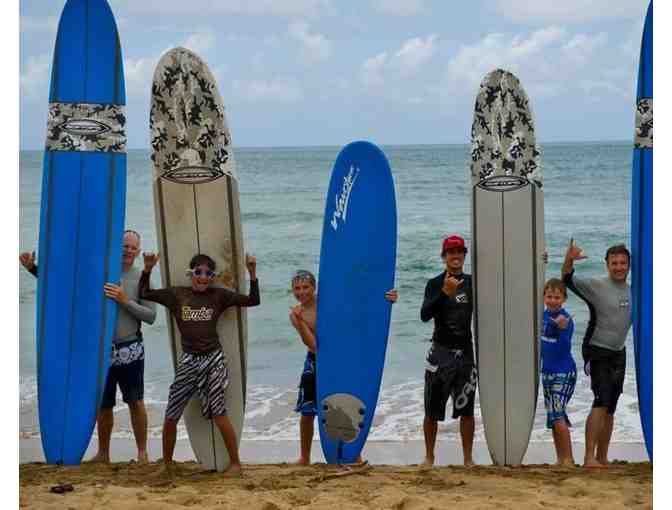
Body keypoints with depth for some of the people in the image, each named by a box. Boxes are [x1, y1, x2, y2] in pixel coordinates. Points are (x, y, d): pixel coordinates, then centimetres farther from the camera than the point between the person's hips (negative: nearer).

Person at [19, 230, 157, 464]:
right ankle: (103, 454, 25)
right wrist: (33, 268, 0)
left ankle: (142, 453, 11)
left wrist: (125, 301, -19)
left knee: (136, 403, 0)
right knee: (102, 405, 11)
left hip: (130, 352, -2)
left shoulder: (141, 278, -3)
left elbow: (151, 316, -8)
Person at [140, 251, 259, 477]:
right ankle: (167, 465, 22)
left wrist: (252, 273, -8)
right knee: (170, 416, 4)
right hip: (188, 361, 2)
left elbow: (253, 300, 1)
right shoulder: (177, 295, 4)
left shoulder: (219, 295, 1)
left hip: (213, 359, -2)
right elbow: (144, 294, 11)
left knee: (219, 413, -6)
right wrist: (148, 269, -1)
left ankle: (235, 464, 6)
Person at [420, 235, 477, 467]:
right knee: (432, 409, 1)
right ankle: (429, 457, 13)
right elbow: (425, 315, -14)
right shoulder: (435, 284, -1)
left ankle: (468, 459, 13)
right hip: (441, 351, -2)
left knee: (466, 409, 5)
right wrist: (445, 293, -25)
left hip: (466, 352, 2)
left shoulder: (472, 282, 8)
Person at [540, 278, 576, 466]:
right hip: (547, 371, 8)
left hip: (564, 372, -8)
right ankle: (560, 459, 21)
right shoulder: (544, 315, 5)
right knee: (553, 417, 12)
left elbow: (564, 350, -23)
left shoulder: (566, 319, -16)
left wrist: (562, 329, -34)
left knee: (557, 415, -14)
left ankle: (568, 459, -6)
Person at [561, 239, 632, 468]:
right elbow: (568, 280, -22)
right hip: (597, 352, -6)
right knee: (602, 401, -19)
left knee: (610, 409, 10)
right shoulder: (596, 286, -10)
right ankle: (589, 457, -20)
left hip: (618, 354, 7)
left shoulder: (632, 291, 8)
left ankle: (602, 458, 18)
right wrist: (569, 260, -39)